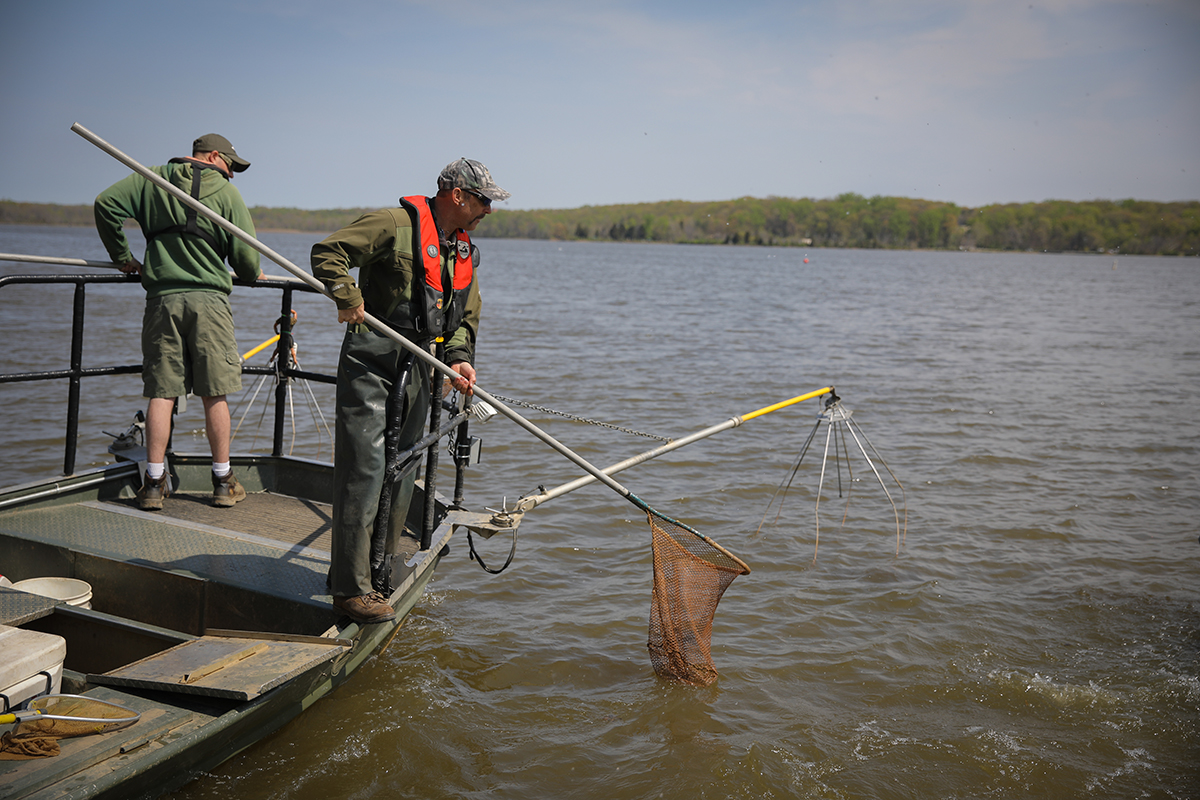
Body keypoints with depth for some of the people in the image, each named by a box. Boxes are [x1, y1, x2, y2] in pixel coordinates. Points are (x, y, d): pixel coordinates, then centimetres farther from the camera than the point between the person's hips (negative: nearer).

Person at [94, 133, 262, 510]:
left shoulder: (152, 179, 13)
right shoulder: (226, 191, 4)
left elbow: (106, 203, 5)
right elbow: (245, 255, 0)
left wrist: (122, 256, 15)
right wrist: (252, 275, 22)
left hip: (162, 298, 2)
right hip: (209, 299, -2)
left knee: (161, 392, 4)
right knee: (214, 394, 3)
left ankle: (154, 483, 2)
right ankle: (223, 483, 11)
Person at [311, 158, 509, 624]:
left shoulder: (465, 252, 17)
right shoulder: (396, 224, -7)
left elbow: (465, 316, 18)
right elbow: (328, 252, -10)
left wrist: (459, 358, 0)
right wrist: (347, 297, -24)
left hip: (418, 372, 8)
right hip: (372, 363, -8)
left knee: (401, 475, 14)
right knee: (364, 471, -10)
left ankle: (381, 571, 28)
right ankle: (350, 589, -6)